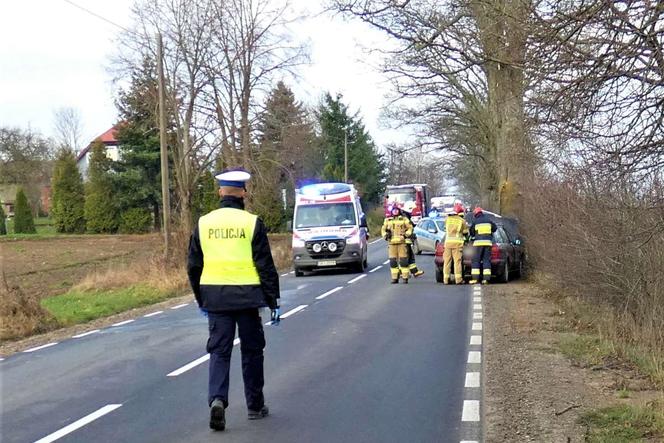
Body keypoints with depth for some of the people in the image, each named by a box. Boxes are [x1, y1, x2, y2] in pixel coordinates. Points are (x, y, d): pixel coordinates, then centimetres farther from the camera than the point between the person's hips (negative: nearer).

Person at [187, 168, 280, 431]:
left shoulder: (204, 223, 2)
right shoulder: (252, 223, -7)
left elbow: (193, 266, 8)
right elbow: (265, 266, -7)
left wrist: (201, 299, 18)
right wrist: (273, 300, 0)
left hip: (215, 298, 2)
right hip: (247, 298, -2)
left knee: (219, 351, 6)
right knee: (251, 351, 11)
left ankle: (217, 399, -14)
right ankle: (255, 406, 21)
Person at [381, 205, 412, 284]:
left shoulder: (404, 219, 9)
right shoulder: (387, 221, 16)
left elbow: (410, 228, 8)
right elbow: (383, 229, 17)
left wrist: (406, 234, -9)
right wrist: (385, 235, -2)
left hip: (402, 242, -2)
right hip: (392, 243, 2)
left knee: (403, 260, -6)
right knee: (393, 261, 0)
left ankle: (405, 277, -2)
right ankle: (394, 278, 6)